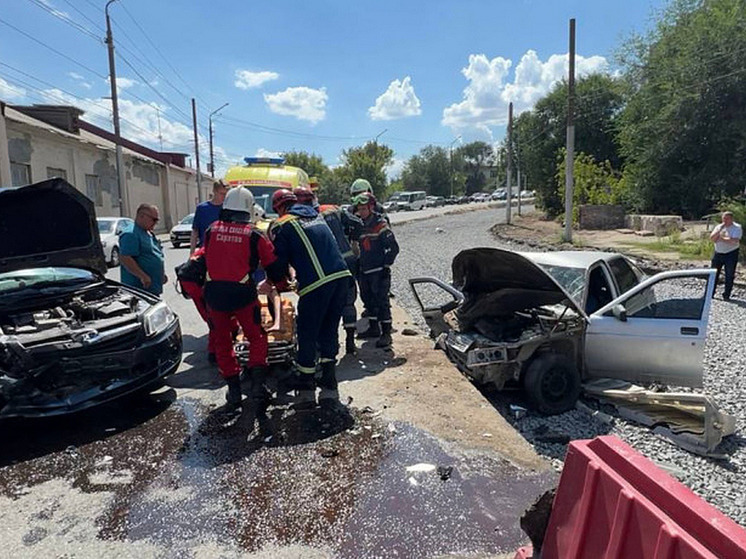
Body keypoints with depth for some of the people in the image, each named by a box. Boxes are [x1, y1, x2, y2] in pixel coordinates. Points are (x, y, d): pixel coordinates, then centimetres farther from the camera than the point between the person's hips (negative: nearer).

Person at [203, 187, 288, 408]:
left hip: (214, 293, 2)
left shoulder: (211, 230, 5)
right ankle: (258, 383, 3)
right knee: (257, 338, 16)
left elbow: (207, 258, 16)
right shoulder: (254, 235, -1)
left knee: (222, 342, 17)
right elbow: (274, 267, 3)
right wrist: (279, 282, 24)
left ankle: (233, 389, 19)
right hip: (243, 293, -2)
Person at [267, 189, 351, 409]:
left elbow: (279, 262, 4)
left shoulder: (281, 226, 4)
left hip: (316, 284, -6)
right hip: (342, 277, 6)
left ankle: (305, 391, 17)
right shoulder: (316, 216, 23)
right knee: (329, 334, 15)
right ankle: (329, 388, 18)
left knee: (307, 337, 9)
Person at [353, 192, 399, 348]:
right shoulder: (359, 226, 11)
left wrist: (386, 266, -13)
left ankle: (386, 333, -3)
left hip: (379, 272, -8)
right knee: (368, 299, 15)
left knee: (381, 301, -7)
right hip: (364, 271, 8)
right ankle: (373, 328, 29)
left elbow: (393, 247, -11)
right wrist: (358, 267, 17)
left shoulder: (380, 225, -10)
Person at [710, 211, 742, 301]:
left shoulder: (737, 227, -7)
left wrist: (721, 239, -12)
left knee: (729, 276, 2)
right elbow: (712, 238, -4)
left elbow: (734, 241, -21)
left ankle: (726, 295, 11)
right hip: (718, 253, 5)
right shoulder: (719, 226, 9)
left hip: (731, 254, -4)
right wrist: (720, 230, -15)